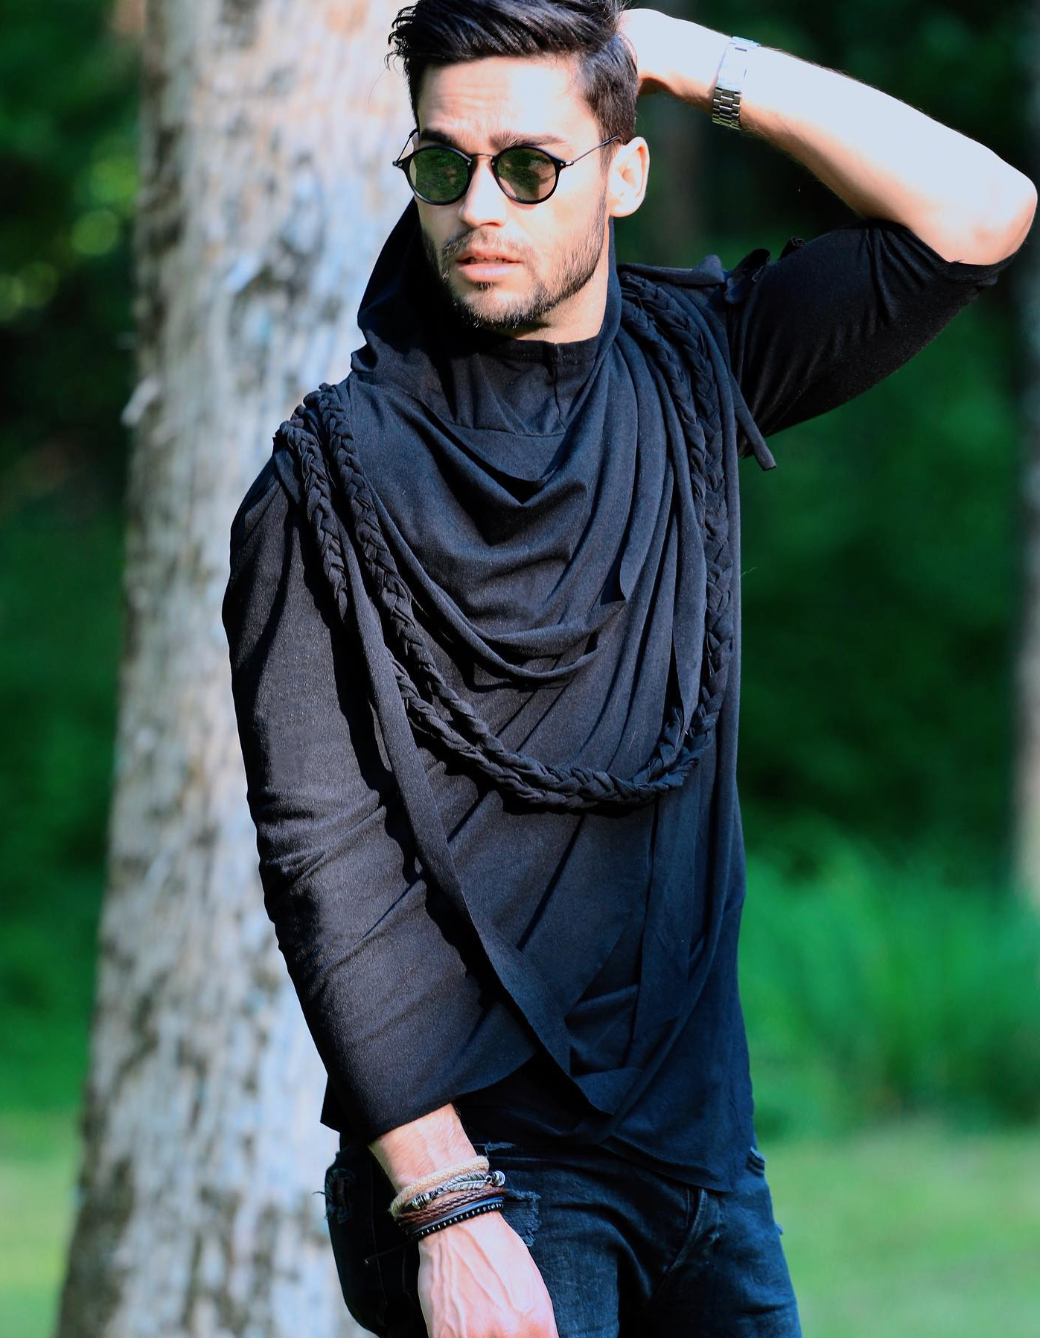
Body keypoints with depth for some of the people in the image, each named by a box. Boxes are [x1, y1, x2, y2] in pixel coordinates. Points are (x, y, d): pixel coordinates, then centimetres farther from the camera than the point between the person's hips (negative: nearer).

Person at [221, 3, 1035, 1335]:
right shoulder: (336, 475, -8)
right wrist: (446, 1209, -20)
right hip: (485, 1160, -5)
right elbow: (324, 860, -13)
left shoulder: (689, 365, 6)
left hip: (701, 1137, 5)